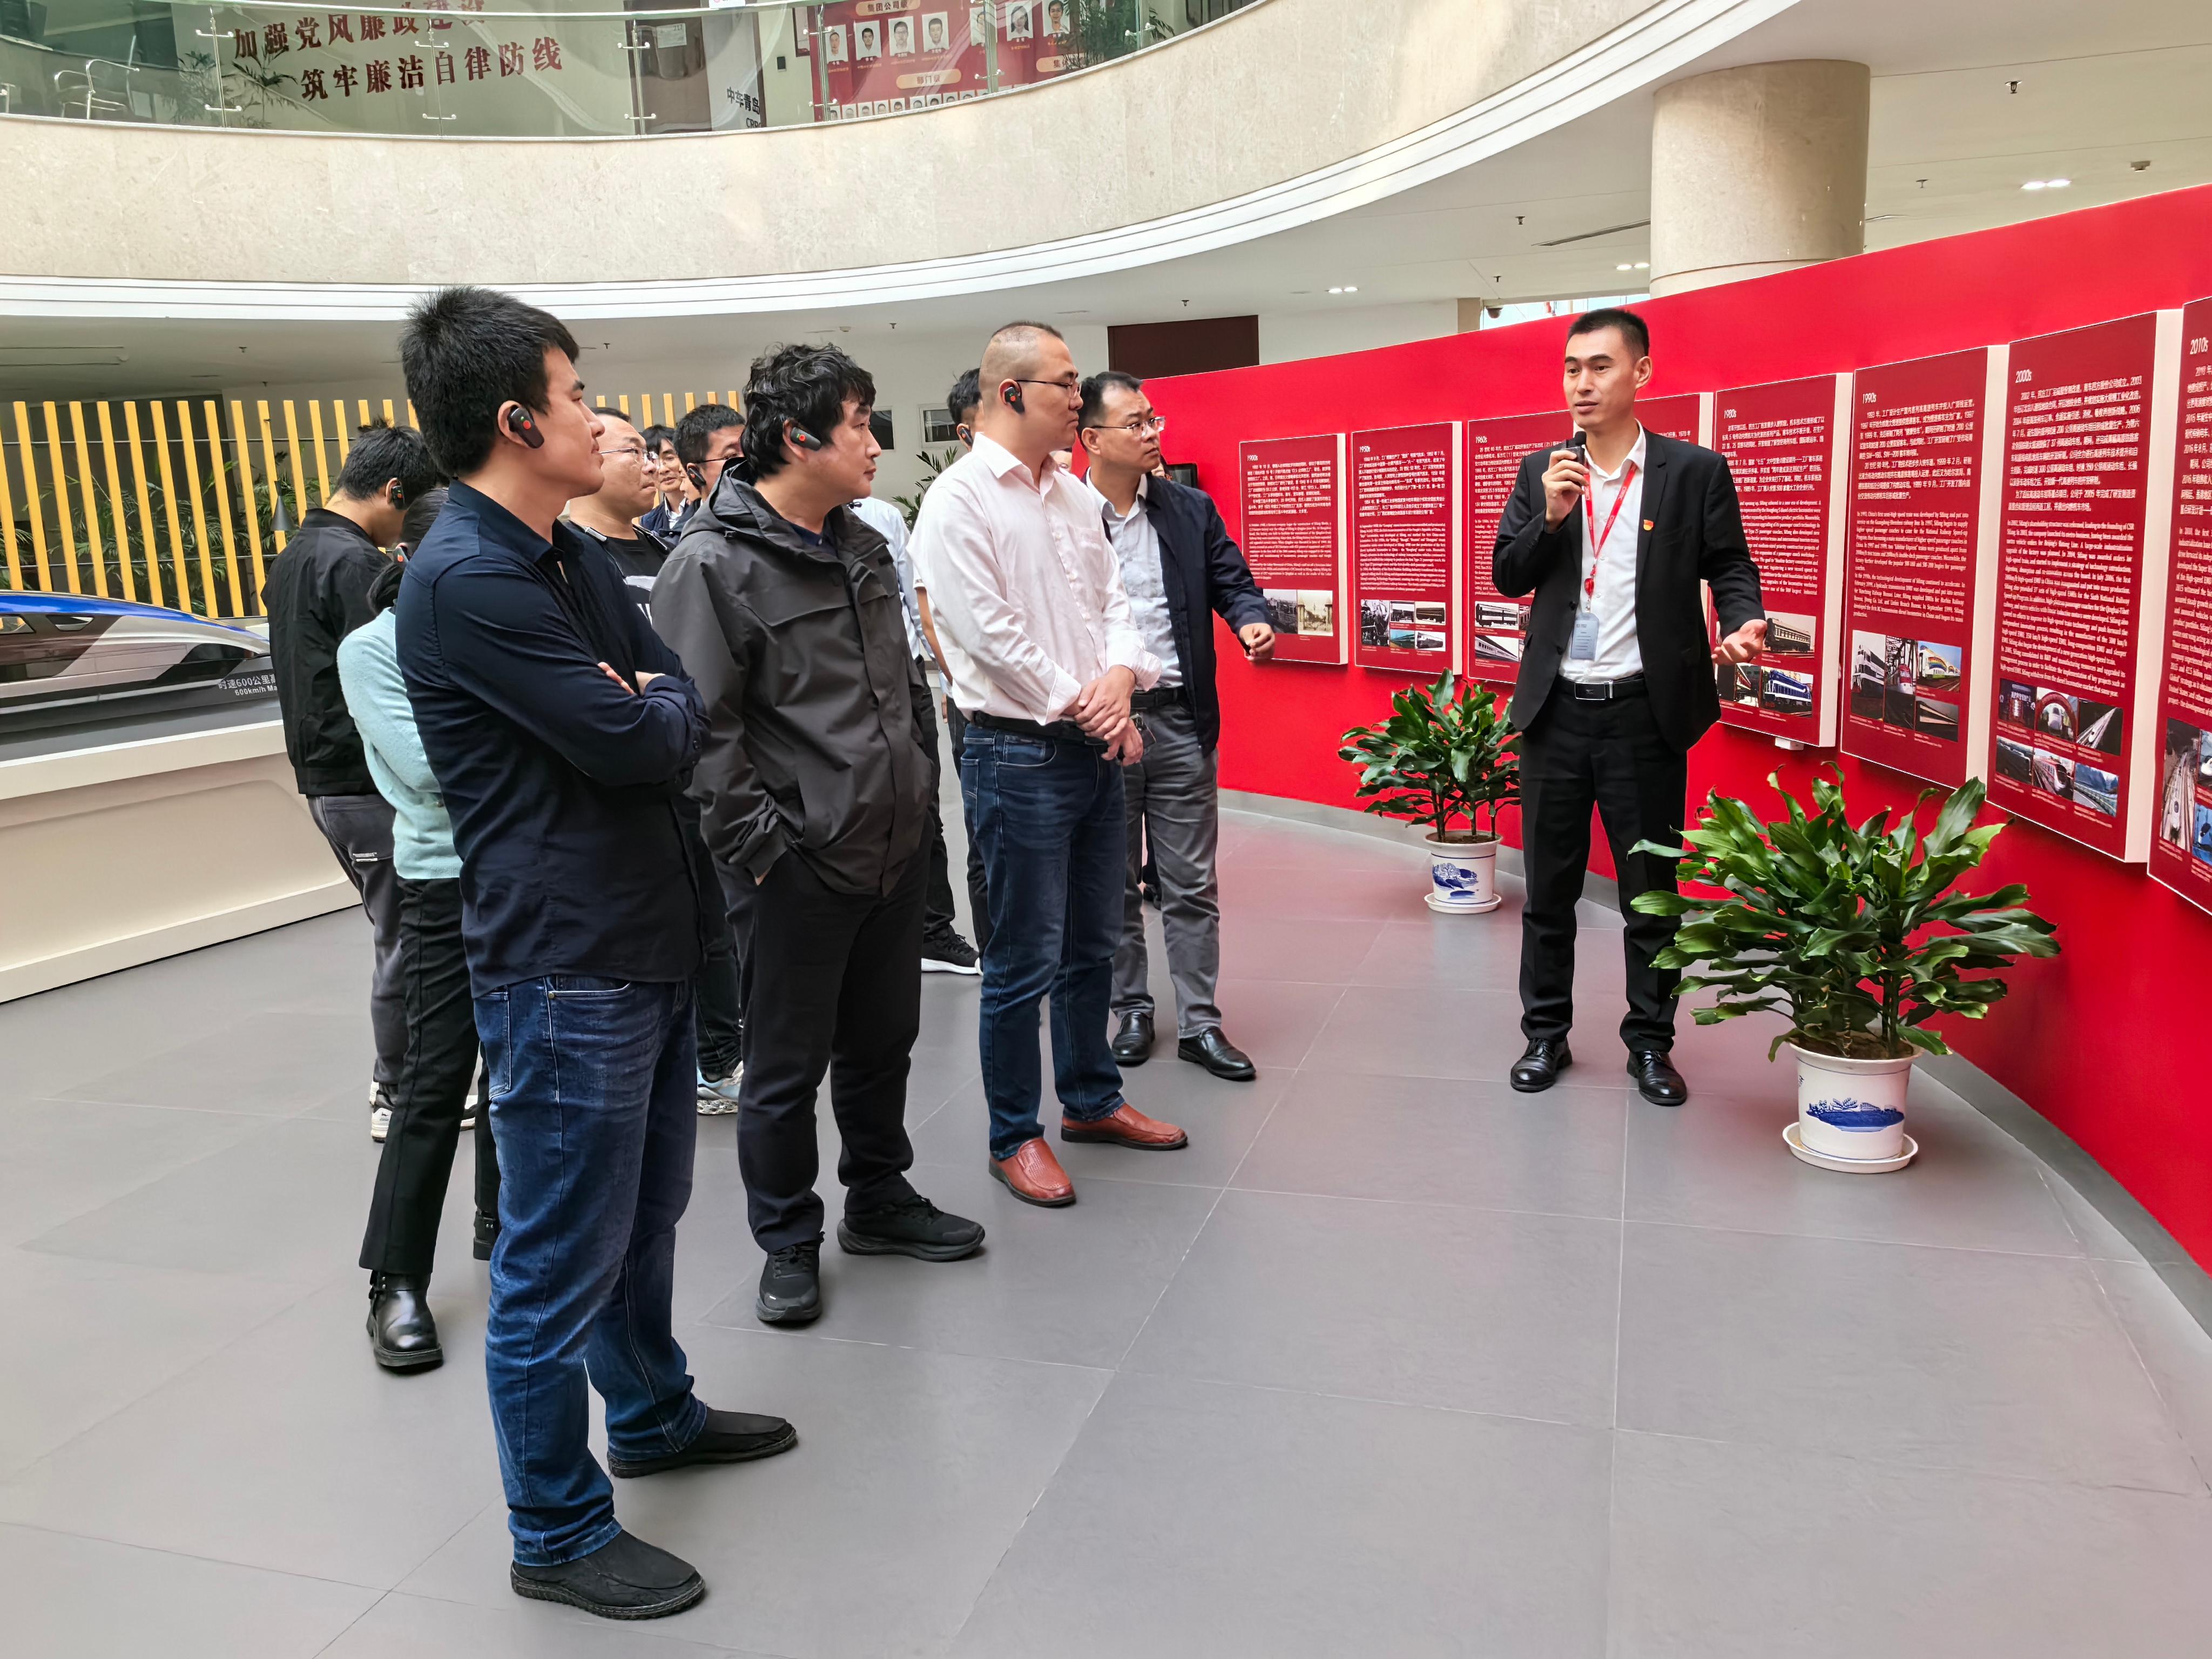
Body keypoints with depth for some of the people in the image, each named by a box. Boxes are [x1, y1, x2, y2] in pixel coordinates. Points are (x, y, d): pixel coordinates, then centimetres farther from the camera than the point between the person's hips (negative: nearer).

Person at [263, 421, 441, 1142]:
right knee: (405, 943, 1)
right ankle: (398, 1100, 11)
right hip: (371, 782, -10)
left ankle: (399, 1083, 25)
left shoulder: (293, 556, 15)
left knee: (402, 936, 17)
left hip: (323, 777, 10)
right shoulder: (355, 562, -16)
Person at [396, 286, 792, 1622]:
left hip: (647, 941, 9)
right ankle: (558, 1534, 22)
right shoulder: (464, 583, -19)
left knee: (645, 1212, 24)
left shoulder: (576, 555, 11)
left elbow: (680, 707, 11)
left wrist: (646, 712, -10)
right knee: (561, 1264, 5)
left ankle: (653, 1414, 44)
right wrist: (656, 710, 1)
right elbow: (631, 741, -21)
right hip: (563, 969, -9)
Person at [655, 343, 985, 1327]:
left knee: (883, 1042, 20)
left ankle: (880, 1201, 39)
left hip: (894, 847, 8)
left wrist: (913, 782, 16)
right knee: (786, 1070, 7)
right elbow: (700, 723, -18)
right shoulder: (714, 564, -14)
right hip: (802, 866, -7)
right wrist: (757, 844, -17)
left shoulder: (863, 546, 12)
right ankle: (788, 1244, 25)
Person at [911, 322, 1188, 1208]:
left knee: (1092, 944, 18)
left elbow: (1111, 599, 13)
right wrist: (1082, 707, -12)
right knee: (1024, 962, 1)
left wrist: (1119, 676, -7)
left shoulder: (1076, 494, 13)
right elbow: (989, 633, -17)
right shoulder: (960, 497, -11)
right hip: (1019, 754, -7)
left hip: (1097, 749, 8)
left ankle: (1091, 1099, 34)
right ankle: (1014, 1135, 17)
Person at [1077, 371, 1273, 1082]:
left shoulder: (1192, 510, 8)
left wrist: (1251, 621, -14)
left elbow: (1232, 580, 8)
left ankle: (1200, 1023, 15)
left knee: (1192, 884, 6)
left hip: (1180, 720, 2)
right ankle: (1131, 1012, 25)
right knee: (1114, 884, 11)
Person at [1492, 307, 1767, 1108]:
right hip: (1557, 710, 3)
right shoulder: (1541, 472, 7)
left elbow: (1729, 566, 2)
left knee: (1651, 890, 7)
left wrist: (1743, 623, -18)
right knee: (1549, 887, 11)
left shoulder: (1696, 471, -1)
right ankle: (1545, 1034, 25)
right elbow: (1507, 578, 5)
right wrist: (1549, 517, -12)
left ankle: (1650, 1042, 22)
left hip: (1645, 711, -2)